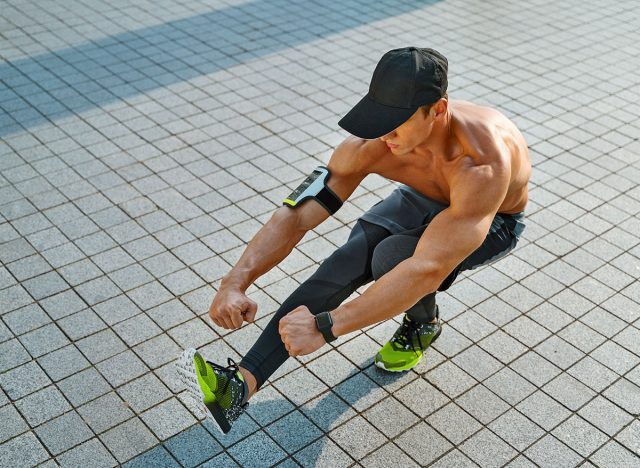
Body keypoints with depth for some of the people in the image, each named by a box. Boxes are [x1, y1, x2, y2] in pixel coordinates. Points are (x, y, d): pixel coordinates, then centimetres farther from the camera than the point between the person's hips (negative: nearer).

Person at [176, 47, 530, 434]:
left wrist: (325, 326, -52)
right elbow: (296, 216, -28)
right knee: (347, 263, -25)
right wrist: (236, 282, -42)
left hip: (495, 222, -4)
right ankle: (242, 383, -27)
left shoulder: (484, 162, -44)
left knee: (392, 257, -34)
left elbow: (428, 269, -49)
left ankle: (423, 323, 2)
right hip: (425, 198, 4)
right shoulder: (372, 145, -29)